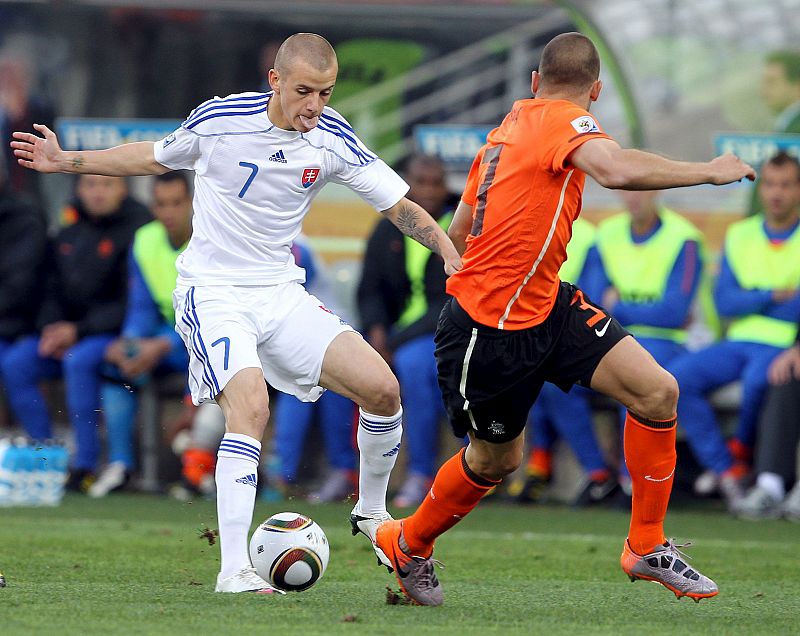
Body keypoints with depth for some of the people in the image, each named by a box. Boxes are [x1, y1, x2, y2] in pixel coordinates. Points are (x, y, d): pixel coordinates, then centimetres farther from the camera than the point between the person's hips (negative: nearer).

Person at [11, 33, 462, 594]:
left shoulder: (333, 139, -5)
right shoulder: (219, 119, -11)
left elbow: (399, 204, -1)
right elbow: (157, 158, 10)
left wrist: (451, 252, -18)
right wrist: (65, 161, 9)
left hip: (282, 292, 4)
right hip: (214, 293, -4)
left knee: (381, 387, -10)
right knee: (252, 406, -28)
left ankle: (370, 513, 17)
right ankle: (234, 570, -27)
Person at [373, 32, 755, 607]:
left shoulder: (509, 126, 12)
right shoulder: (566, 120, -14)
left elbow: (459, 232, 20)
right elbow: (617, 170, -37)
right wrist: (709, 171, -26)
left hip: (546, 305, 9)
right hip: (488, 329, -9)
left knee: (658, 391, -5)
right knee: (495, 458, 10)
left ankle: (647, 547, 6)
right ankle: (407, 543, 37)